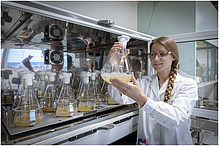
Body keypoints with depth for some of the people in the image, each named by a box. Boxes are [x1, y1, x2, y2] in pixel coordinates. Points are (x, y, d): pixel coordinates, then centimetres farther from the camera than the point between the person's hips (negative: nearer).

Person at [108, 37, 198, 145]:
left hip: (175, 142, -2)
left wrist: (142, 99, -30)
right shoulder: (144, 82, 5)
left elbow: (176, 119, -17)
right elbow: (121, 98, -10)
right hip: (145, 141, 3)